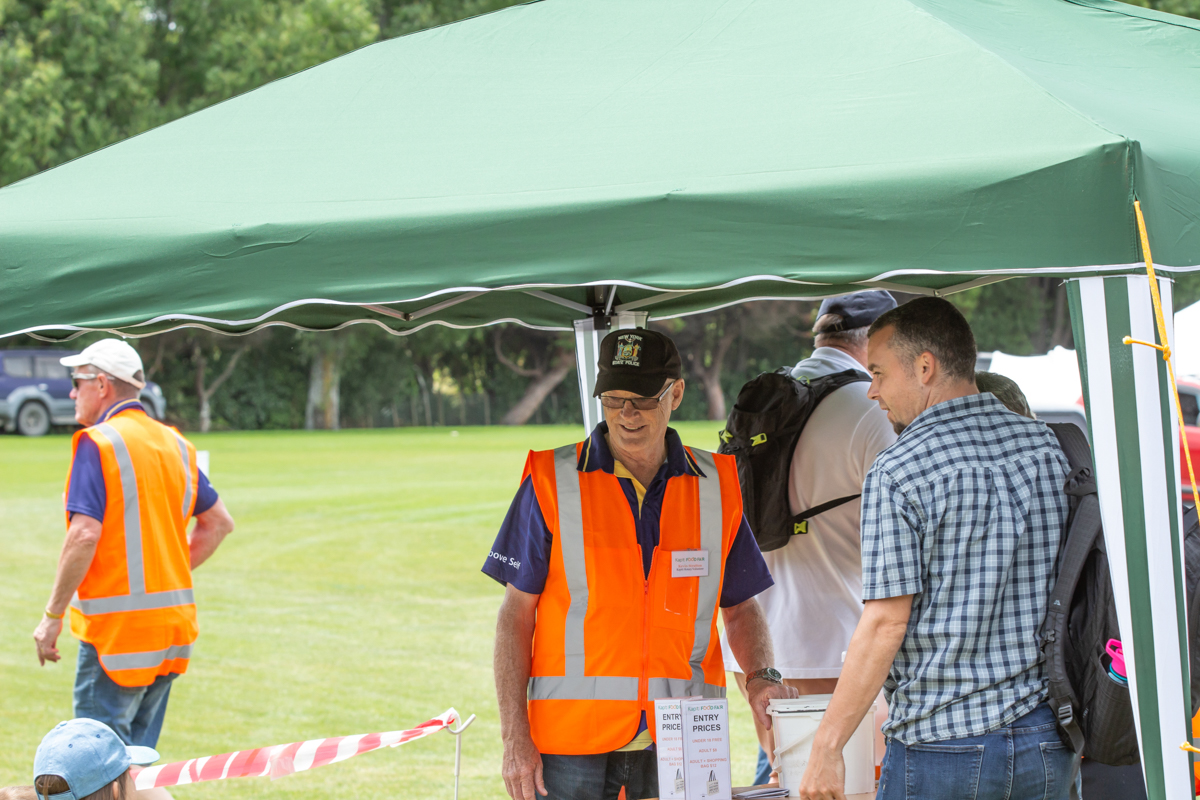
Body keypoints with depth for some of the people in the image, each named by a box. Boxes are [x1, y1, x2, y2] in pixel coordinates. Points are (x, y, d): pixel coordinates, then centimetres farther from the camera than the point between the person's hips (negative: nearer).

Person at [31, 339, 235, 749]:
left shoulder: (97, 443, -10)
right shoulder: (174, 444, 13)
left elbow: (85, 534, -19)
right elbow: (218, 522, 19)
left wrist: (53, 616, -14)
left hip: (117, 623, -8)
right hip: (172, 624, 8)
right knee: (139, 756, 13)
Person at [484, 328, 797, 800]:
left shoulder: (715, 486, 8)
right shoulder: (552, 483, 1)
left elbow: (740, 608, 16)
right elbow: (517, 614, 2)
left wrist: (761, 676, -4)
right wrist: (515, 737, -6)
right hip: (573, 741, -2)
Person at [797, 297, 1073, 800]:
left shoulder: (897, 473, -11)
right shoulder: (1047, 447, 7)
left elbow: (885, 623, -14)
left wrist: (826, 748, -10)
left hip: (942, 744, -5)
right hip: (1046, 742, 6)